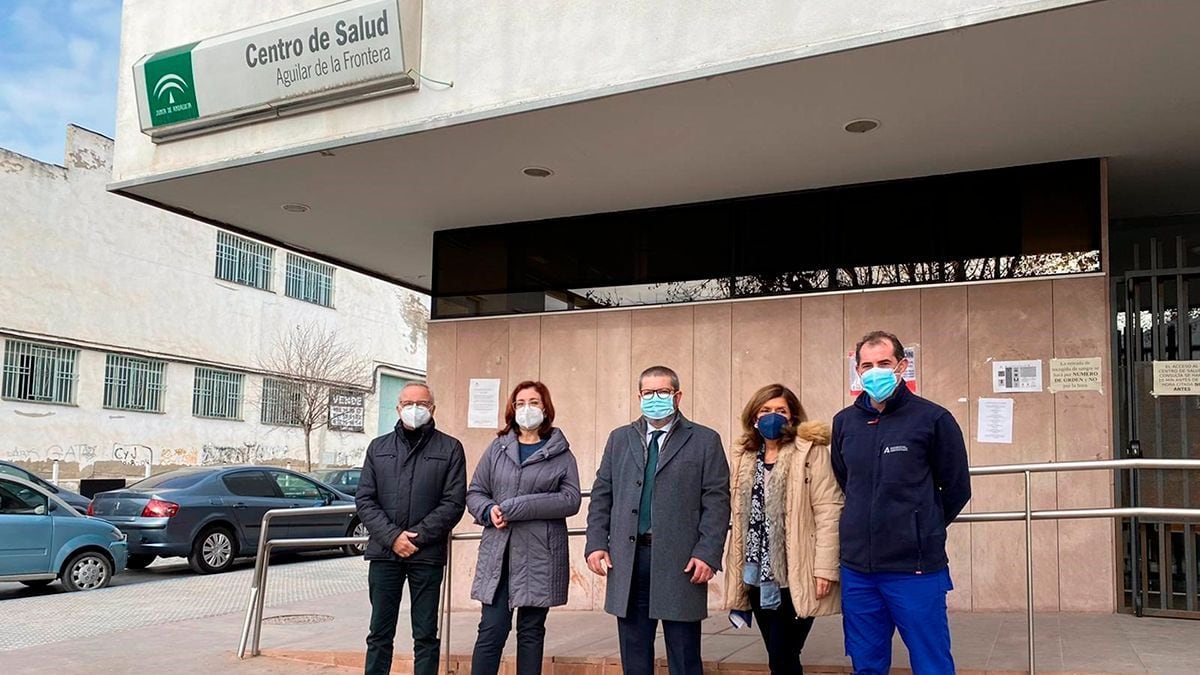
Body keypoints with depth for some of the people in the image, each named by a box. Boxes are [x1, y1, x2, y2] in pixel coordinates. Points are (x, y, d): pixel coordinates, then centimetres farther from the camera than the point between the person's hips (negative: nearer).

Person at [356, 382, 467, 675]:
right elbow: (364, 500, 5)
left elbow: (454, 503, -4)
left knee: (426, 636, 5)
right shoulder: (378, 447, 11)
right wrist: (392, 536, -9)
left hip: (427, 554, -2)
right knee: (380, 634, 8)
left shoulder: (450, 448, 2)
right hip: (384, 552, 2)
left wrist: (417, 536, -11)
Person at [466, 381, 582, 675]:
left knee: (531, 631, 8)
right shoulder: (497, 448, 11)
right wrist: (489, 511, -11)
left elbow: (571, 499, -7)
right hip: (498, 552, 1)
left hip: (540, 555, -1)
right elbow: (474, 493, 13)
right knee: (492, 630, -2)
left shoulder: (561, 453, 4)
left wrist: (516, 507, -14)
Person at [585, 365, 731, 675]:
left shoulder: (705, 441, 2)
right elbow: (601, 495, 12)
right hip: (628, 559, 3)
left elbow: (717, 501, -3)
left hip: (680, 561, -3)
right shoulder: (619, 439, 13)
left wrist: (707, 554, -13)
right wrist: (596, 543, 1)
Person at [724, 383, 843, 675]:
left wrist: (825, 568, -16)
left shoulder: (810, 451, -6)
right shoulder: (744, 455, 12)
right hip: (758, 575, 6)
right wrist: (737, 572, 11)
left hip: (795, 575, -5)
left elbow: (828, 510, -11)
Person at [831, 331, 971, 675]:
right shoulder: (844, 422, 7)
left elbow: (957, 488, 2)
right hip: (857, 569, 4)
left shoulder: (932, 419, -5)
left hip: (916, 568, -4)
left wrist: (922, 532, 9)